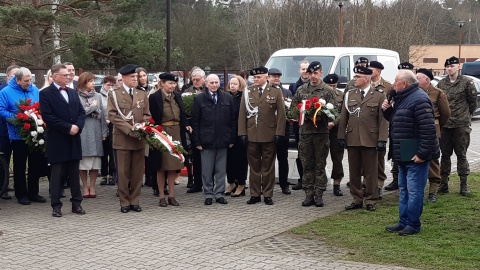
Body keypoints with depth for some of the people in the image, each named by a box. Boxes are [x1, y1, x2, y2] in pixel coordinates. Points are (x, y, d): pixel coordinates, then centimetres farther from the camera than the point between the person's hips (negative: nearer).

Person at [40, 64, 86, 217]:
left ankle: (76, 203, 14)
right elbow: (47, 116, -14)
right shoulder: (45, 93, -5)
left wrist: (77, 126, -8)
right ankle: (56, 205, 5)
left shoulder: (73, 93, 16)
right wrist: (68, 128, -16)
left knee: (75, 173, 8)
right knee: (57, 174, 0)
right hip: (57, 140, -6)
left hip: (74, 139, 6)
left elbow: (81, 112, 12)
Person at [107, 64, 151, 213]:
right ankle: (124, 202, 8)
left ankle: (135, 201, 12)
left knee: (138, 172, 4)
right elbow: (112, 115, -6)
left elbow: (147, 115, 14)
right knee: (123, 172, 0)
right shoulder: (114, 94, 3)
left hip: (139, 139, 3)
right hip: (122, 138, -3)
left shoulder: (142, 94, 15)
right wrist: (129, 129, -16)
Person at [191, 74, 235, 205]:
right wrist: (197, 141, -5)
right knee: (207, 170, 3)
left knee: (221, 170, 7)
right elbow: (195, 121, 1)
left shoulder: (228, 98, 7)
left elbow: (233, 119, 8)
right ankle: (208, 194, 13)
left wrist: (232, 139, 3)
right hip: (206, 140, -2)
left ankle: (219, 193, 17)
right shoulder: (199, 99, 2)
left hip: (223, 140, 2)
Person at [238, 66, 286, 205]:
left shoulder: (276, 93, 3)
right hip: (251, 135, 2)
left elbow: (281, 114, 0)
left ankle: (268, 195, 11)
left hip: (269, 135, -2)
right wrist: (243, 132, -2)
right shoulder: (248, 92, 7)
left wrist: (279, 133, -7)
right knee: (254, 166, 7)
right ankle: (255, 194, 13)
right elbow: (242, 113, 5)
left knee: (268, 167, 5)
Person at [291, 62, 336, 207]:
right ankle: (309, 195, 12)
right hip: (305, 131, 3)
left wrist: (330, 121, -20)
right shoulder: (301, 90, 12)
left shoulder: (328, 91, 3)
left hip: (321, 131, -3)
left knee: (320, 165, 2)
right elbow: (293, 108, 15)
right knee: (307, 165, 6)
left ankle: (319, 195, 7)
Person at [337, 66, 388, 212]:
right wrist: (341, 137, 5)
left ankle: (370, 201, 11)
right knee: (354, 172, 8)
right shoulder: (349, 95, 11)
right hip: (352, 139, 4)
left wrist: (382, 139, -10)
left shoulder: (379, 96, 0)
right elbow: (343, 118, 10)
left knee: (370, 172, 3)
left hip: (370, 140, -4)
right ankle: (357, 200, 17)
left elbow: (383, 120, -4)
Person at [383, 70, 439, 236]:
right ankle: (403, 222, 24)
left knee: (414, 191, -4)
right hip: (404, 155, 11)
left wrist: (422, 153, -24)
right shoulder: (402, 98, 14)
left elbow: (428, 129, -24)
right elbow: (395, 121, 25)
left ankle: (413, 225, 4)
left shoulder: (419, 100, -19)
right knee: (404, 189, 16)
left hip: (416, 156, -11)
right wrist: (387, 110, 5)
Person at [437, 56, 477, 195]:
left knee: (461, 154, 3)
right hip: (444, 125, 3)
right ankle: (444, 182, 16)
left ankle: (463, 184, 10)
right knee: (445, 154, 9)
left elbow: (473, 101, 3)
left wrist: (466, 115, 9)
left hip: (461, 125, -3)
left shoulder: (466, 82, -5)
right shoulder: (441, 83, 6)